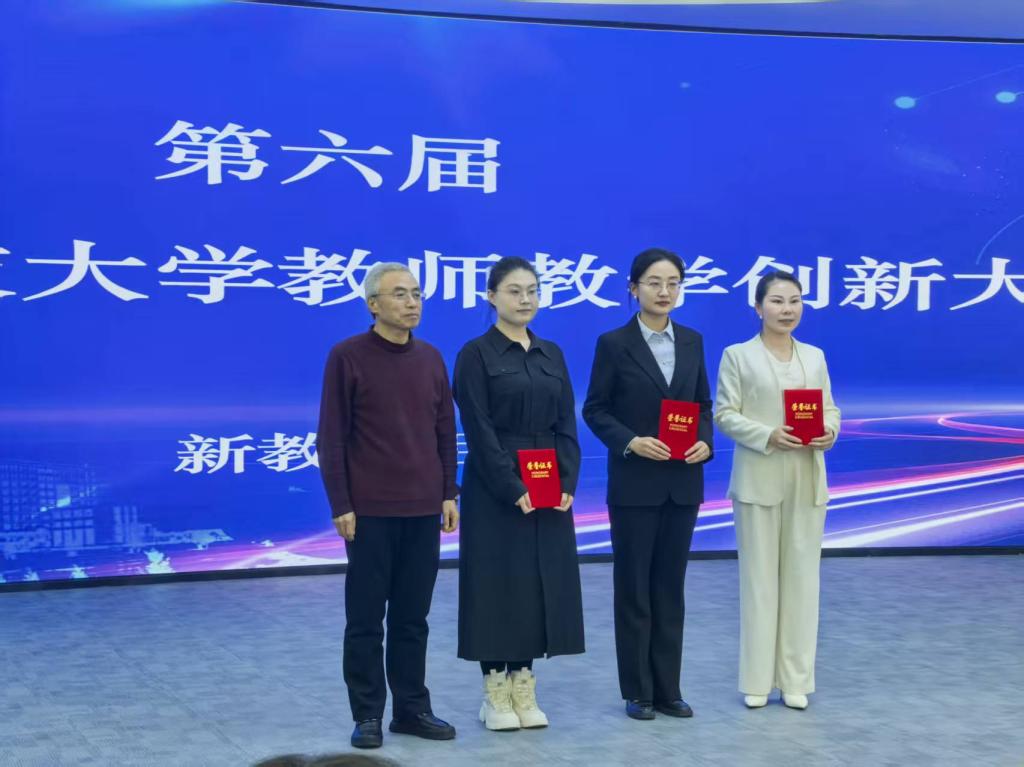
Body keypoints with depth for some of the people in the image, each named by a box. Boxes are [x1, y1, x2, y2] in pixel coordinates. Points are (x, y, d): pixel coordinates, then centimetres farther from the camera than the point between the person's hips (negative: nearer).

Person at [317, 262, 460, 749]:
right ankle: (367, 715, 12)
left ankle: (412, 708, 20)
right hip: (370, 510, -4)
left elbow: (445, 430, 13)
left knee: (413, 616, 10)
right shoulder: (348, 357, -5)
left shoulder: (431, 358, 9)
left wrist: (449, 493, 8)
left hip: (423, 509, 4)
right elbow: (330, 438, -6)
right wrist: (340, 504, -10)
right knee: (366, 618, 3)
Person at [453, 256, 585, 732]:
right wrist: (512, 489, -18)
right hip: (496, 490, -5)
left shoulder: (551, 354, 11)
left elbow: (566, 425, 8)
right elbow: (479, 431, -12)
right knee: (498, 583, 0)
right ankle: (495, 694, 10)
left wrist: (567, 483, -5)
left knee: (540, 582, 7)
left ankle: (523, 688, 16)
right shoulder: (476, 354, -6)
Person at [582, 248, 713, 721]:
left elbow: (704, 404, 11)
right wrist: (632, 442, -18)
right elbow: (594, 410, -4)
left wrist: (704, 442, -7)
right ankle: (637, 691, 13)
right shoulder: (614, 343, -6)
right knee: (633, 586, 4)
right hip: (635, 482, -4)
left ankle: (667, 688, 18)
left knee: (670, 585, 10)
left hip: (683, 482, 4)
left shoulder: (692, 341, 7)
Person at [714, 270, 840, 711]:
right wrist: (767, 436, -18)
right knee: (759, 578, 1)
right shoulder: (738, 356, 2)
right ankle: (757, 680, 9)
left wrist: (829, 431, -10)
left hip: (808, 482, 3)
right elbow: (725, 415, -4)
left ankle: (795, 680, 13)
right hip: (758, 481, -3)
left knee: (802, 576, 4)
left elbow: (829, 408, 13)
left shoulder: (815, 356, 13)